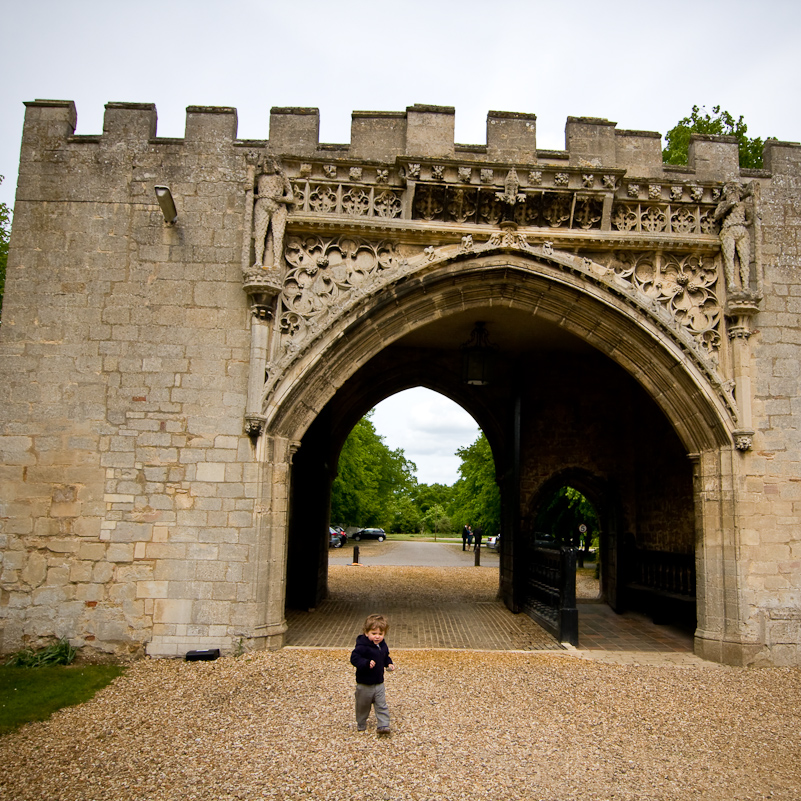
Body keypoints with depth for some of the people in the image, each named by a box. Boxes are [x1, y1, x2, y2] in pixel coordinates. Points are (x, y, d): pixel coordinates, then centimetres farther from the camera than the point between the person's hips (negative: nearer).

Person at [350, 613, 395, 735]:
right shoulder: (362, 646, -24)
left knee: (382, 705, 1)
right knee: (363, 706, 13)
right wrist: (366, 663, -40)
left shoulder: (383, 646, 0)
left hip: (379, 683, 5)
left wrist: (389, 664, -1)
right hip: (364, 685, -5)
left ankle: (383, 726, 8)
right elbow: (354, 658, -30)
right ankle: (361, 725, 33)